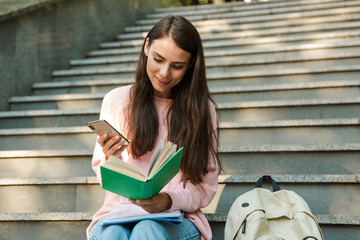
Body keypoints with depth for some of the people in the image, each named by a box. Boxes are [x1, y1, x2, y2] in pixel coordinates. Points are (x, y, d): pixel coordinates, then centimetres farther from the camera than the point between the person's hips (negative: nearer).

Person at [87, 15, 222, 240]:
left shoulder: (202, 109, 4)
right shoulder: (116, 100, 5)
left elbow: (206, 187, 3)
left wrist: (168, 201, -17)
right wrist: (112, 160, -15)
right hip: (119, 212, 1)